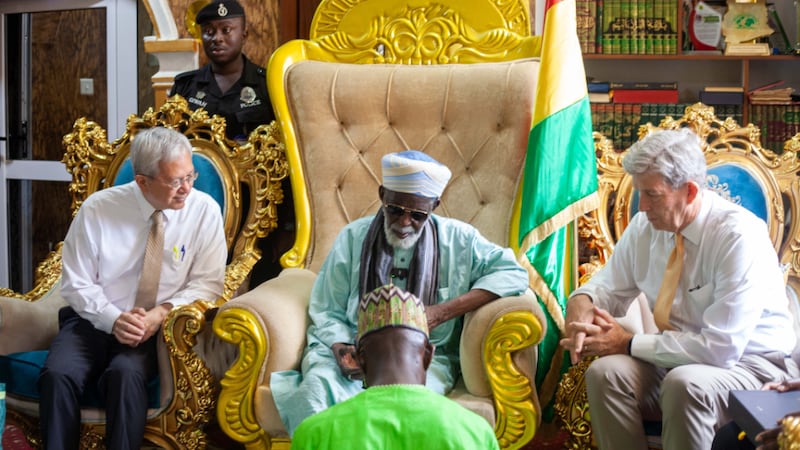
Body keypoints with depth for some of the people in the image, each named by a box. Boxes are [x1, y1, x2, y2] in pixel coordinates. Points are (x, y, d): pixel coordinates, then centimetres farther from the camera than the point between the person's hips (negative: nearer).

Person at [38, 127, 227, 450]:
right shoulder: (97, 209, -6)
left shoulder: (204, 211, -6)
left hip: (160, 327, -1)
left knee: (125, 374, -33)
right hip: (95, 320, 1)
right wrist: (113, 319, -19)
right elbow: (76, 283, -1)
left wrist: (162, 313, -20)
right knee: (57, 374, -28)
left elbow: (207, 282, -3)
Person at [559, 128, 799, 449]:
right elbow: (608, 285, 11)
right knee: (606, 372, -21)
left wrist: (629, 344, -21)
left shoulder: (738, 236, -23)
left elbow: (721, 348, -26)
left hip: (749, 366, -6)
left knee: (685, 383, -35)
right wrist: (581, 302, -15)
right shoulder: (645, 225, -4)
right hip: (676, 360, 6)